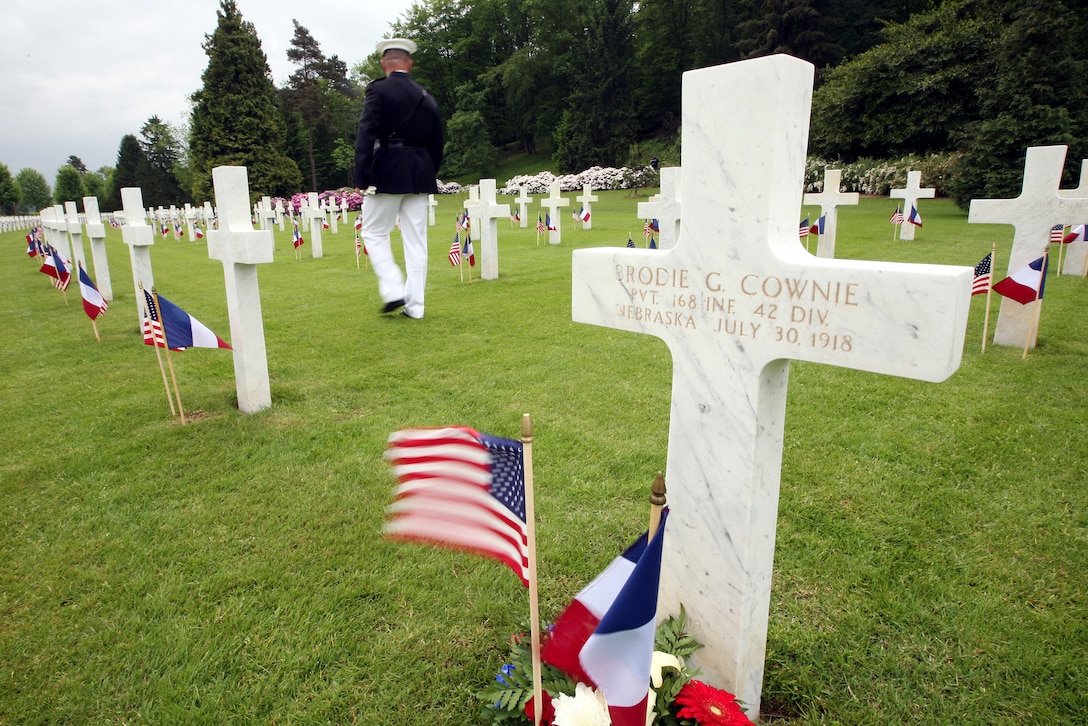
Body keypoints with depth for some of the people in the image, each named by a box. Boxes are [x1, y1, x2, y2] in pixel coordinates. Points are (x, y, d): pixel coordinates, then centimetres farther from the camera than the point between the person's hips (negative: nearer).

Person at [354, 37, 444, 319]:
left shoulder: (378, 90, -4)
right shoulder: (426, 97, 11)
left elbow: (366, 135, -14)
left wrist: (363, 177, -14)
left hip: (386, 174, -5)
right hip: (419, 177, 5)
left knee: (375, 233, 9)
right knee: (416, 240, 6)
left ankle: (393, 290, -3)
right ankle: (414, 305, 8)